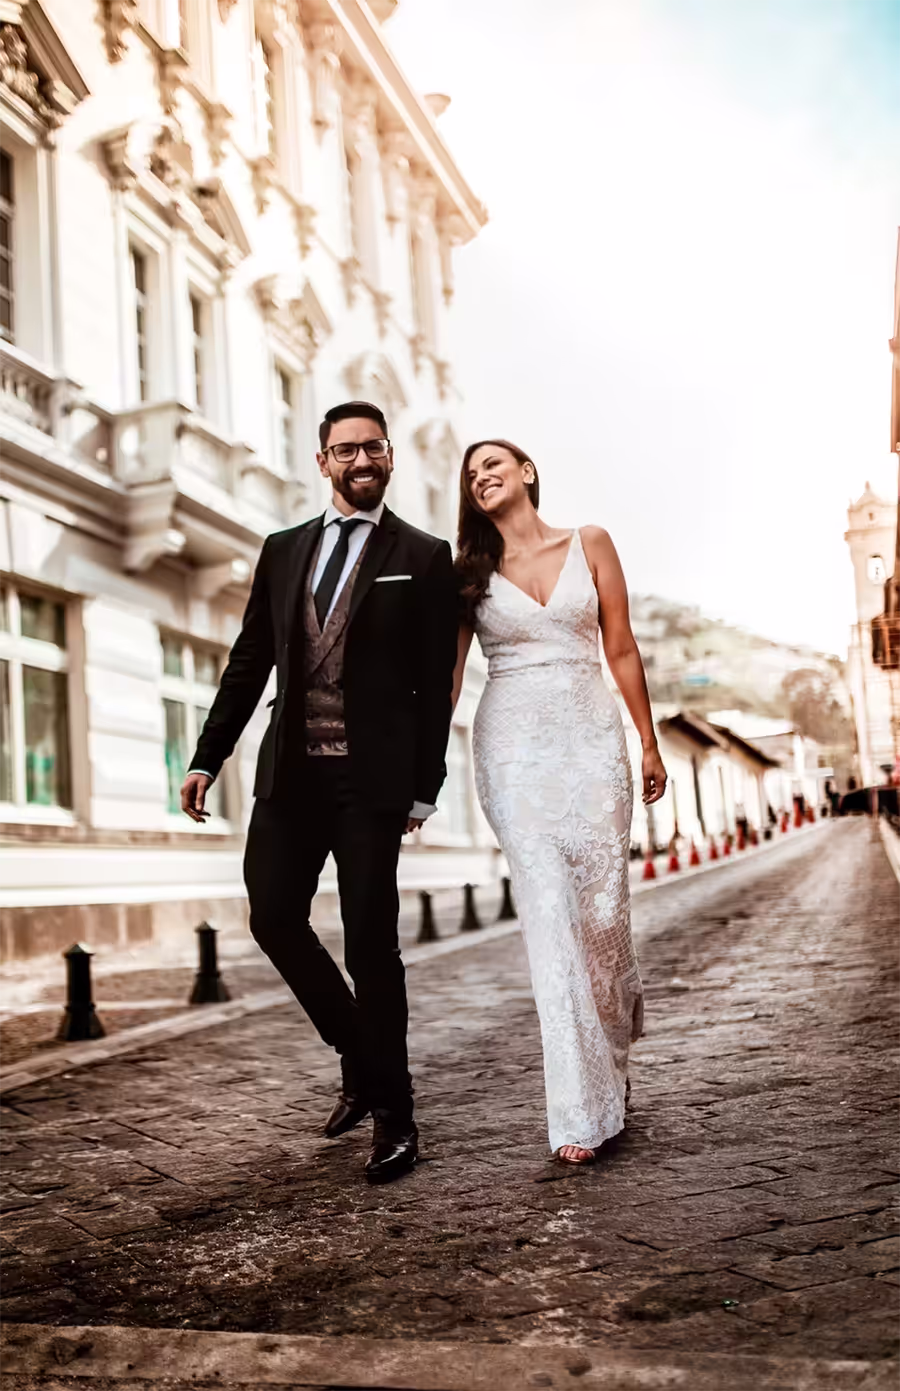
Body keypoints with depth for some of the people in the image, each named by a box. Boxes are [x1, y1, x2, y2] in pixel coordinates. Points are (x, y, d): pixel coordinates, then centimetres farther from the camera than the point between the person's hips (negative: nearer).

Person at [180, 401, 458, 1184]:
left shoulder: (424, 559, 1)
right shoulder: (283, 550, 13)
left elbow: (435, 685, -2)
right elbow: (249, 663, 13)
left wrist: (425, 788, -6)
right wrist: (208, 758, 7)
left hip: (371, 777, -4)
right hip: (290, 771, 5)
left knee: (371, 941, -2)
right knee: (274, 919, 4)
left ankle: (394, 1113, 14)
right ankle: (359, 1058, 28)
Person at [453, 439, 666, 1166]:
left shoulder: (590, 545, 6)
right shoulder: (470, 572, 6)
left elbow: (622, 650, 7)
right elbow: (447, 675, 4)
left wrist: (649, 745, 8)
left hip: (592, 738, 1)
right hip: (514, 748, 0)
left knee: (603, 908, -1)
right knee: (550, 916, -6)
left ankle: (614, 1046, 30)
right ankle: (582, 1106, 0)